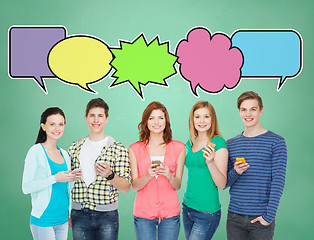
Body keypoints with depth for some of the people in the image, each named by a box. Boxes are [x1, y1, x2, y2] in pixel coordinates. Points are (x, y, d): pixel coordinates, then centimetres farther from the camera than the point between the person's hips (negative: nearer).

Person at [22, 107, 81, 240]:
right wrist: (55, 178, -21)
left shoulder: (64, 154, 11)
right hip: (43, 220, -6)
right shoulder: (36, 151, -9)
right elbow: (26, 187, -14)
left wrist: (72, 178, -1)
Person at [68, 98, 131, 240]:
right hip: (79, 215, 3)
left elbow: (126, 187, -5)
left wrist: (110, 175, -23)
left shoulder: (118, 149, -3)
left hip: (107, 217, -2)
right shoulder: (74, 148, 8)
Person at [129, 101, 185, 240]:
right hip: (143, 213, 0)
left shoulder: (178, 148, 5)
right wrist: (148, 176, -19)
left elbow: (178, 186, 4)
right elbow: (135, 186, 1)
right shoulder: (135, 149, 4)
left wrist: (169, 175, -17)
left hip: (170, 213, 0)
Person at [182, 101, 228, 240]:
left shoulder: (218, 143, -10)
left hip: (206, 212, -6)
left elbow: (222, 185, -15)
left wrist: (210, 162, -28)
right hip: (187, 207, 7)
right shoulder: (190, 143, 8)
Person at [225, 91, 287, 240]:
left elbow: (278, 181, -8)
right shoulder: (231, 144, 7)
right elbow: (224, 183, 8)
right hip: (234, 217, 3)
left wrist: (269, 216, -14)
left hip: (261, 219, -3)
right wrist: (235, 173, -12)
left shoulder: (276, 142, -3)